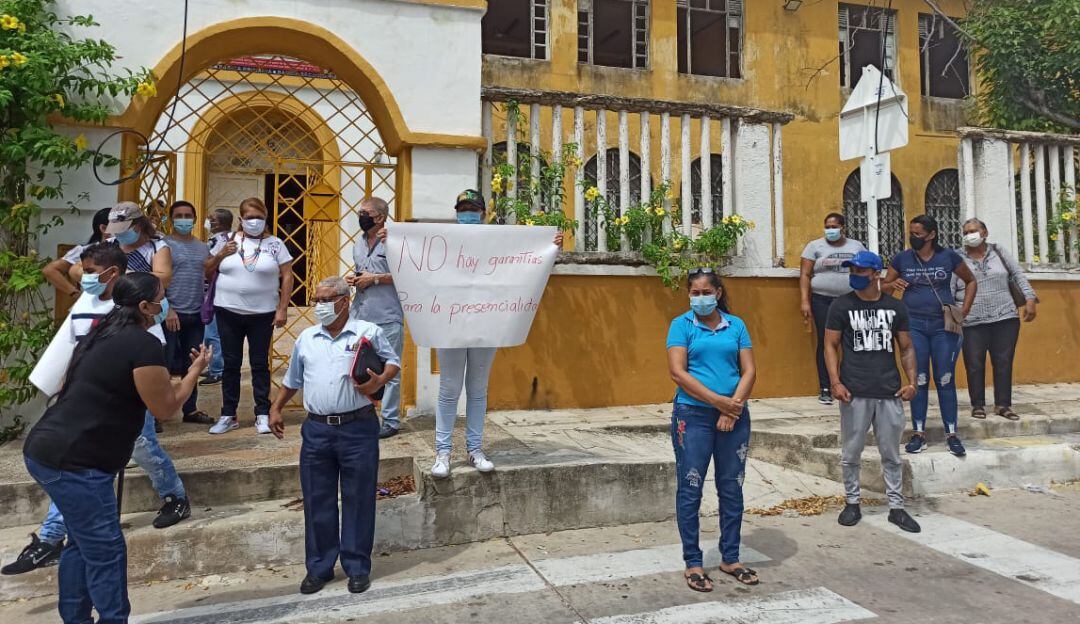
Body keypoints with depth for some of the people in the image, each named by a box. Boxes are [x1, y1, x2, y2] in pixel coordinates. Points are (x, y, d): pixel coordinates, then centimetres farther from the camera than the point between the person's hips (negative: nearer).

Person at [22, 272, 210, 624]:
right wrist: (196, 370, 1)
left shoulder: (104, 334, 11)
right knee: (105, 551, 0)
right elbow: (164, 409, -10)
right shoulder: (144, 344, -17)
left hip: (46, 449, 10)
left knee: (83, 541, 21)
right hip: (73, 463, -10)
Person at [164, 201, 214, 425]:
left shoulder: (203, 247, 13)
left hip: (196, 315, 5)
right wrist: (167, 310, -17)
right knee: (164, 364, -1)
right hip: (172, 314, -5)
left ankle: (190, 409, 24)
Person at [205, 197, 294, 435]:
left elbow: (287, 276, -1)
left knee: (260, 364, 5)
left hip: (263, 314, -2)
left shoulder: (275, 244, 1)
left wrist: (283, 309, -7)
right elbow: (207, 272, 10)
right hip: (228, 312, 2)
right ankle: (228, 415, 18)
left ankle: (262, 415, 14)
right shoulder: (228, 241, 6)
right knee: (231, 364, 8)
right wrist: (220, 255, -9)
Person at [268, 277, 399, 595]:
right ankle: (319, 568, 24)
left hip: (358, 428, -3)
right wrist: (276, 408, 17)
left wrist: (379, 381, -15)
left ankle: (357, 567, 19)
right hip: (316, 430, 4)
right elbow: (292, 380, 22)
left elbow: (393, 362, 4)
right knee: (317, 502, 10)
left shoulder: (368, 332, -1)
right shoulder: (306, 338, 12)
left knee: (358, 500, 5)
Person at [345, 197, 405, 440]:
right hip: (359, 316, 7)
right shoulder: (358, 245, 18)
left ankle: (391, 421, 11)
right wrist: (353, 280, 7)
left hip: (387, 319, -7)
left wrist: (375, 278, -14)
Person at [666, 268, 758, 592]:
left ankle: (730, 558, 25)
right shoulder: (681, 325, -1)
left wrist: (734, 406, -11)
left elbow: (749, 371, 4)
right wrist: (720, 401, -14)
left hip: (734, 417, 3)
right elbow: (677, 372, -10)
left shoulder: (736, 325, 8)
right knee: (690, 490, 2)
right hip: (693, 415, -3)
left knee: (732, 489, 11)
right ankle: (693, 563, 14)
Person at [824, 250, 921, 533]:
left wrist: (912, 381, 0)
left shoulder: (895, 307, 7)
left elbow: (906, 348, 12)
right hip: (854, 393, -2)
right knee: (851, 453, 6)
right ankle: (852, 502, 22)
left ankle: (896, 507, 21)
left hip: (890, 392, 2)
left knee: (892, 454, 10)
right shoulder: (841, 306, 0)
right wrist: (835, 382, -10)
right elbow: (831, 345, 0)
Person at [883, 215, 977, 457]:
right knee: (919, 380, 3)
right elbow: (884, 288, 11)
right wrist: (893, 285, -12)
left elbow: (971, 281, 14)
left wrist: (964, 310, 4)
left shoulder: (948, 256, 1)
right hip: (914, 325, 1)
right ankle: (919, 434, 10)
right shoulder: (902, 258, 3)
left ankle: (952, 434, 10)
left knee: (945, 380, 2)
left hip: (944, 325, 0)